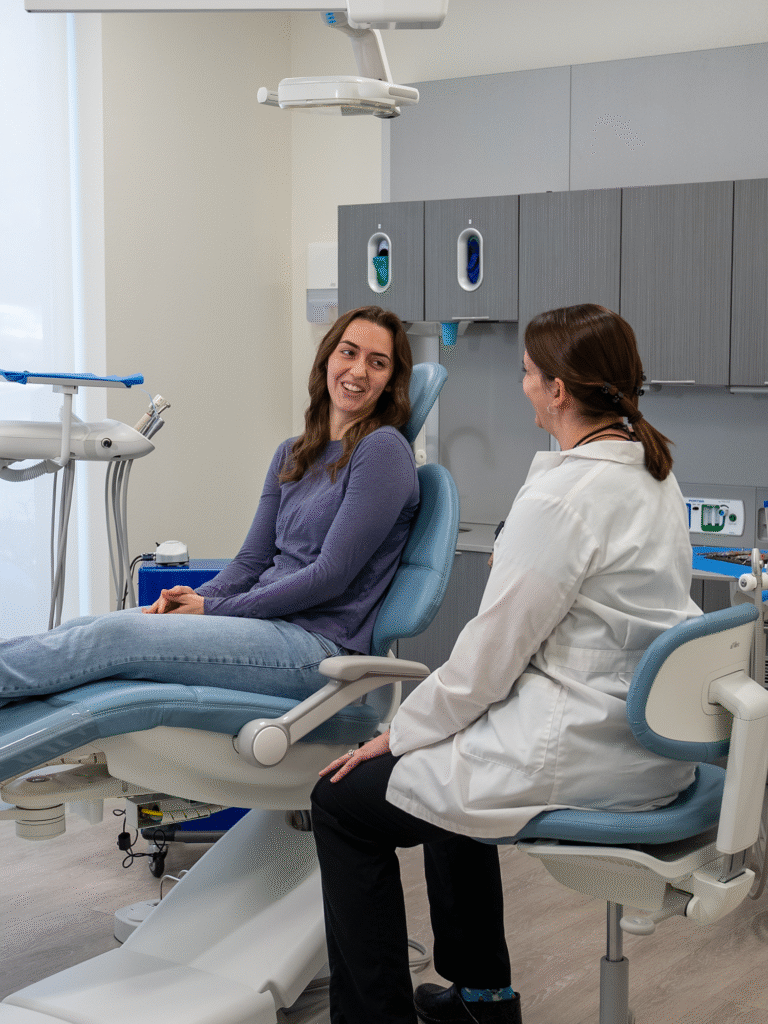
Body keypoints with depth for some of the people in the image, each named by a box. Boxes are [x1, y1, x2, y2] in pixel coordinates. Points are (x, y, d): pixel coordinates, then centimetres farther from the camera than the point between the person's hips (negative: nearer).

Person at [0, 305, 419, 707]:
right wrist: (197, 597, -7)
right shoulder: (291, 455, 18)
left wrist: (214, 608, -11)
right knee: (85, 626, -9)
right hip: (268, 617, 7)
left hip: (322, 642, -7)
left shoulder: (384, 450, -7)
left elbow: (332, 575, -13)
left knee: (115, 636, -21)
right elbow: (253, 558, 16)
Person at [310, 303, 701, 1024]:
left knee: (342, 802, 3)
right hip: (647, 741, 10)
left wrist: (399, 733, -6)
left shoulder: (562, 497, -22)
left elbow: (488, 658, -18)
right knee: (444, 755, 32)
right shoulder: (652, 472, 6)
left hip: (577, 755, -10)